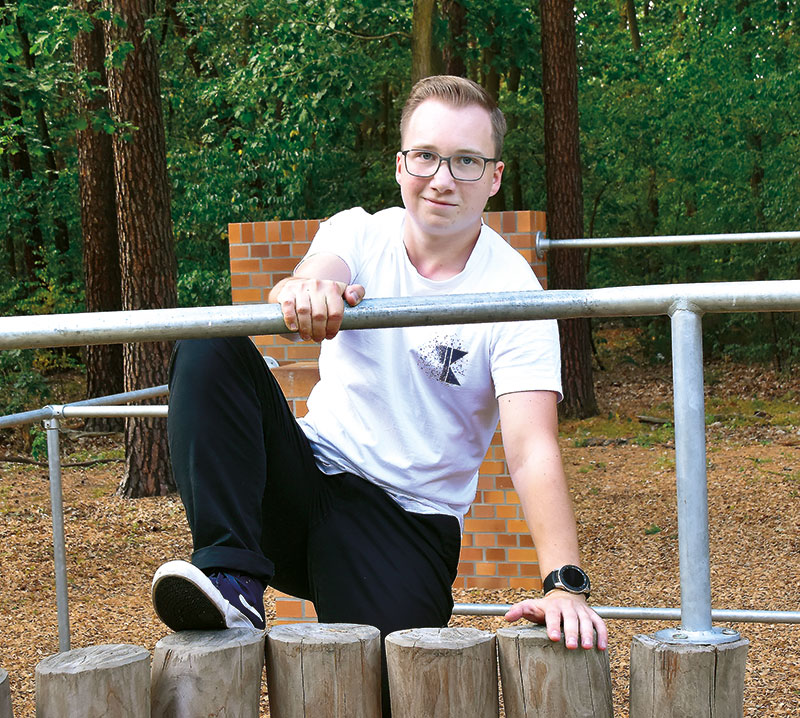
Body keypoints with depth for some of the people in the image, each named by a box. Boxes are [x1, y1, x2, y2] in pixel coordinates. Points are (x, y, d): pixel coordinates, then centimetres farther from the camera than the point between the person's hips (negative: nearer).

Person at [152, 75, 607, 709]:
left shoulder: (513, 294, -11)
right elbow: (303, 290, -24)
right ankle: (233, 581, -26)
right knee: (208, 350, -20)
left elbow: (533, 451, -21)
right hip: (310, 475, 3)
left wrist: (565, 584, -37)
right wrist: (305, 292, -51)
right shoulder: (358, 234, -1)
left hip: (409, 520, -3)